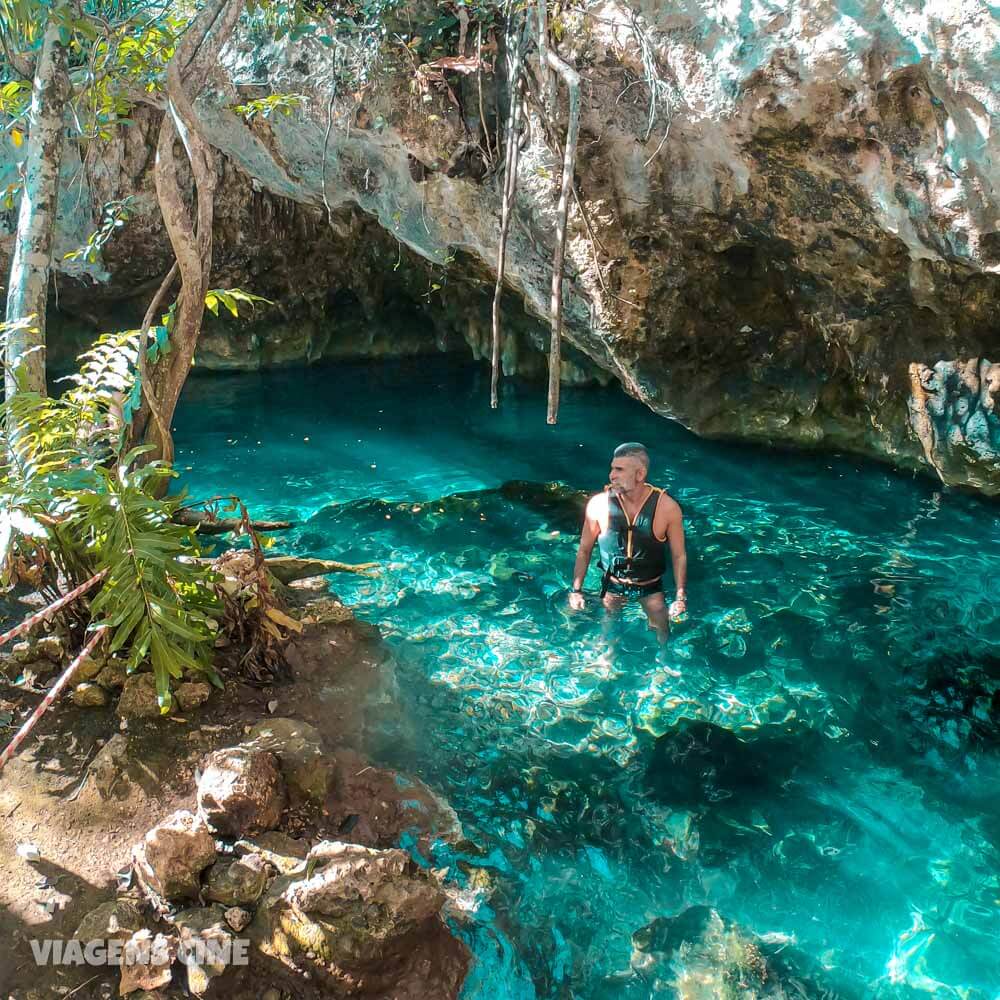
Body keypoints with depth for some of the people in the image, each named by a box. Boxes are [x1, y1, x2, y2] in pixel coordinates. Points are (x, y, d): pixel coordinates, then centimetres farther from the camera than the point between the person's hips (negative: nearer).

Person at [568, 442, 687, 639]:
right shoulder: (599, 504, -19)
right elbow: (584, 550, -5)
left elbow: (679, 555, -9)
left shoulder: (667, 507, -21)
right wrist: (576, 590, -5)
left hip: (651, 586, 0)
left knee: (662, 636, 12)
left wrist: (680, 597, -10)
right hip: (612, 585, 0)